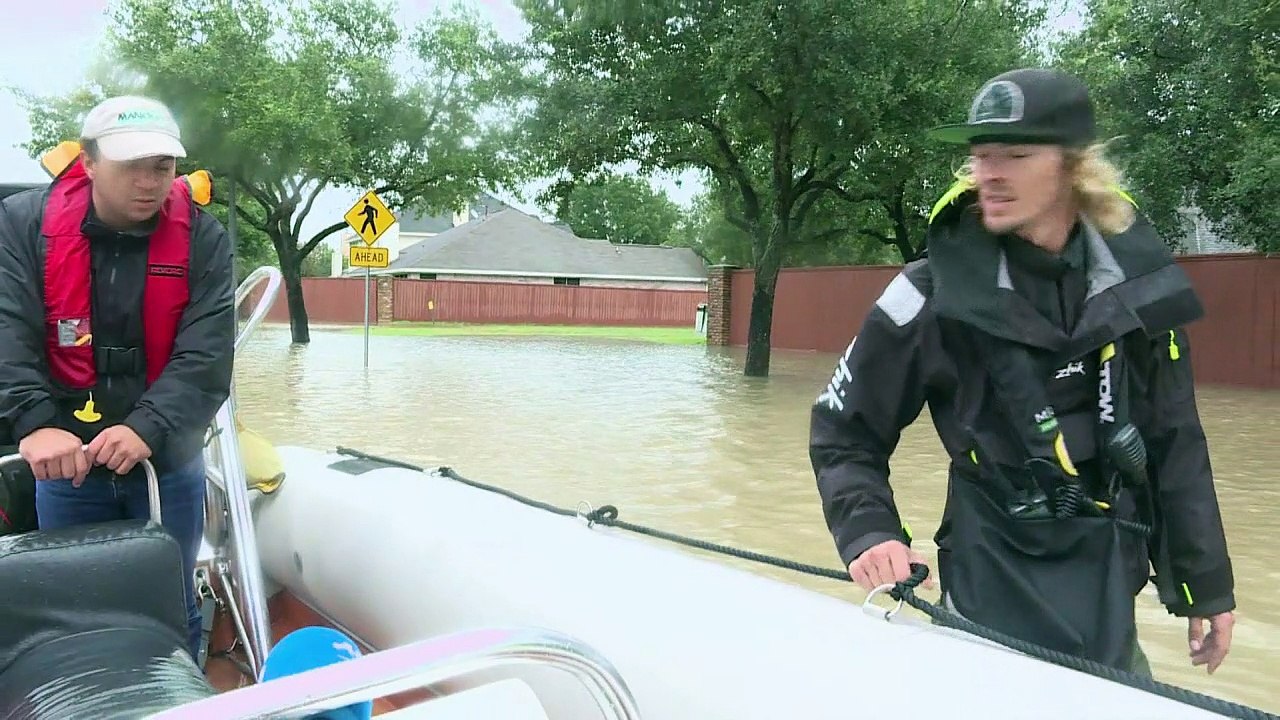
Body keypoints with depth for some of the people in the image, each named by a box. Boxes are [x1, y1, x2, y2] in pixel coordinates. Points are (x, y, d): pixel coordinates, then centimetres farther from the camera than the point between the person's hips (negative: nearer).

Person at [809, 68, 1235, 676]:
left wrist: (1206, 585, 9)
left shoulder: (1136, 276, -4)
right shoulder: (938, 292, -14)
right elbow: (843, 431, -5)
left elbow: (1175, 444, 5)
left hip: (1109, 585, 4)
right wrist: (869, 532, -19)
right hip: (997, 586, -3)